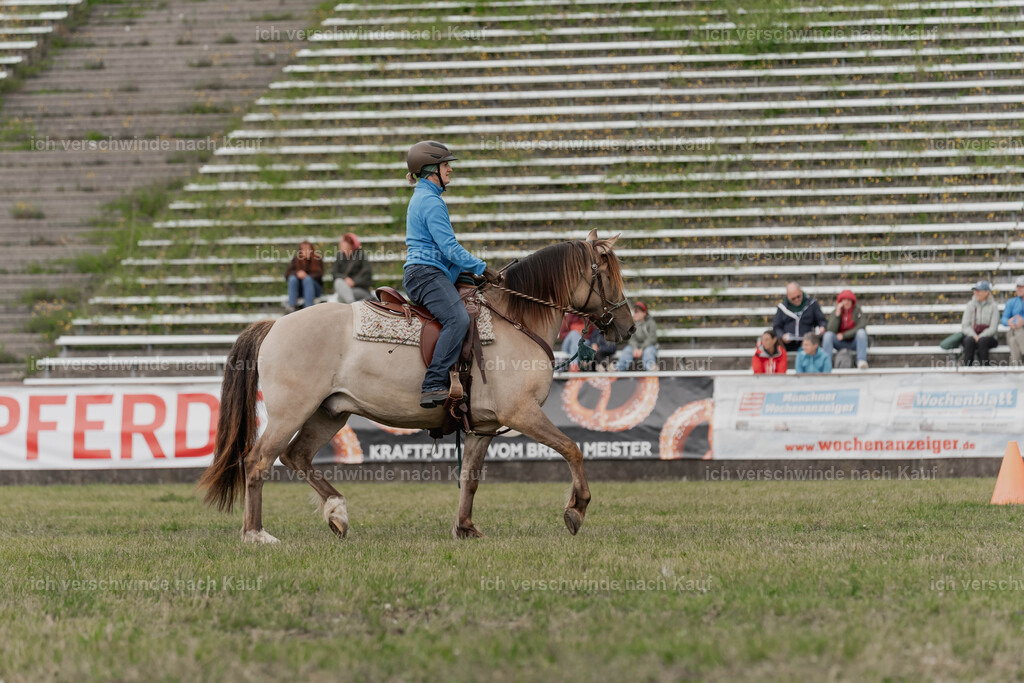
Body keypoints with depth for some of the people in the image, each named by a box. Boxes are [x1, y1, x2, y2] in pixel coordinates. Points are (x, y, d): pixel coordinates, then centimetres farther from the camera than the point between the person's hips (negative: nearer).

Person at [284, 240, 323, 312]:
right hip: (299, 290, 2)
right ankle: (292, 305, -37)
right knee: (292, 278, -26)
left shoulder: (317, 259, -3)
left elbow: (319, 275, -10)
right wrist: (297, 273, -26)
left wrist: (306, 276, -27)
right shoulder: (296, 259, 2)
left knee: (307, 279, -32)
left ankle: (309, 306, -44)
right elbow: (287, 273, -5)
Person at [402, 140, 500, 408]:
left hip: (420, 273, 11)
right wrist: (482, 269, -9)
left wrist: (471, 269, 22)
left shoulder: (422, 198, 23)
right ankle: (433, 386, -38)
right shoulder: (431, 202, -11)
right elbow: (450, 247, -16)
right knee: (458, 319, -29)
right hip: (427, 273, -11)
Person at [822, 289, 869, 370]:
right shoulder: (835, 312, -2)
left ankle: (861, 361, -39)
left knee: (861, 332, -32)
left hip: (855, 342, -2)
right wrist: (837, 314, -22)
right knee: (828, 334, -25)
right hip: (840, 343, 2)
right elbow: (831, 330, -13)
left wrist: (843, 335, -18)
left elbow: (861, 326, -18)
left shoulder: (857, 310, -7)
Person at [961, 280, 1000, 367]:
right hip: (972, 335, 2)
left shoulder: (993, 306, 1)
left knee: (982, 341, -37)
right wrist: (974, 336, -15)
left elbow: (993, 328, -5)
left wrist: (980, 337, -18)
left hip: (988, 337, -2)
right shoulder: (971, 305, 9)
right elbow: (965, 326, 4)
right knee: (969, 341, -34)